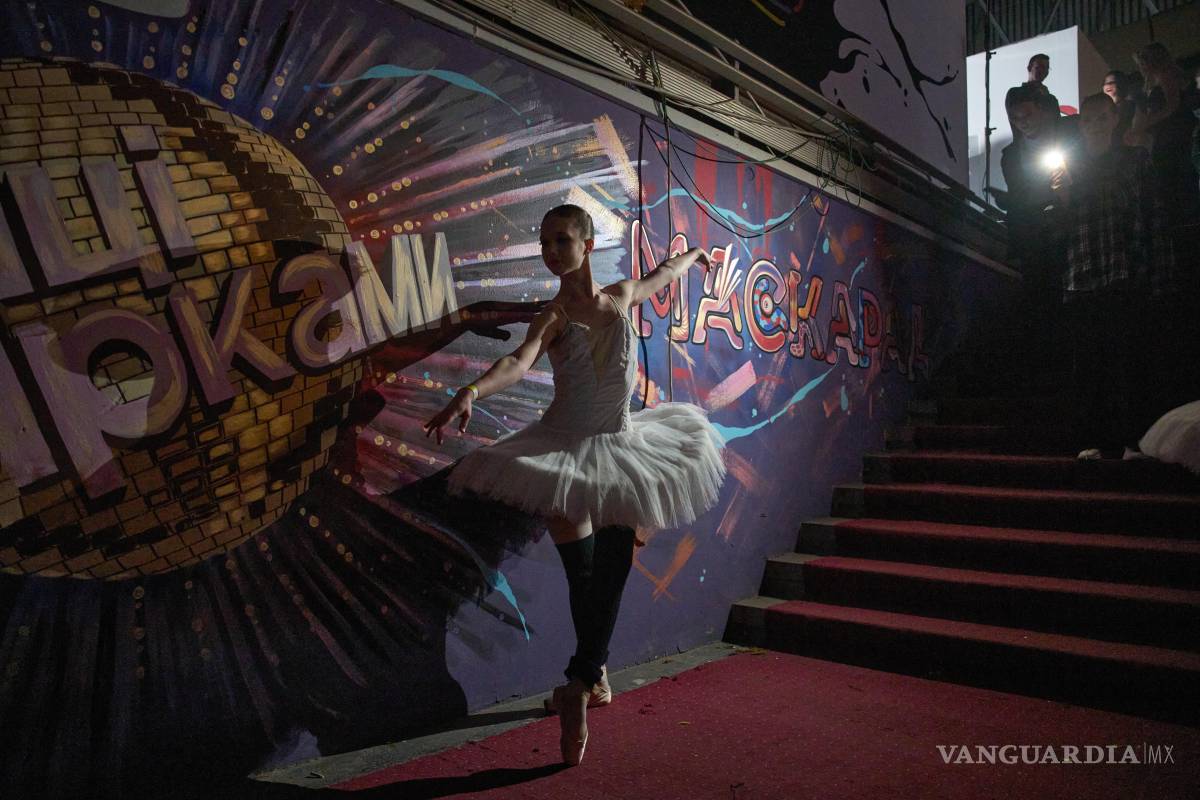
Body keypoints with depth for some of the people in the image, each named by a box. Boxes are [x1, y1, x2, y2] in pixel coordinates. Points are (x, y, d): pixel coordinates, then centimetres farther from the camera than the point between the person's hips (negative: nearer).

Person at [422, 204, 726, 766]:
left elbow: (660, 275, 24)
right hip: (567, 453, -4)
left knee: (612, 571, 7)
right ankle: (591, 678, 15)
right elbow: (519, 361, -32)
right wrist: (470, 393, -52)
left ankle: (580, 681, 21)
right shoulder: (554, 314, -12)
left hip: (620, 448, 5)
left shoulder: (621, 296, 1)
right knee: (583, 575, -3)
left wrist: (691, 256, 44)